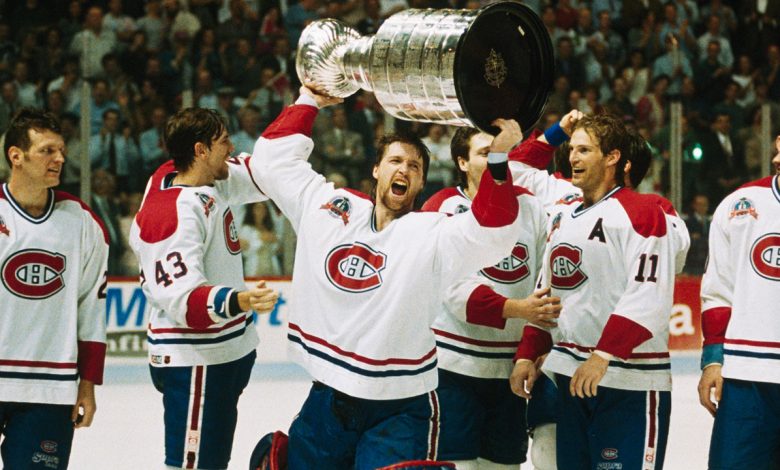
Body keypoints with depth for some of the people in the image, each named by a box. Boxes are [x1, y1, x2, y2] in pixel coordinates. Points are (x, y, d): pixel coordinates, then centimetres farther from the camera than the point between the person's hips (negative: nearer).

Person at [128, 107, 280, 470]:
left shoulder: (213, 182, 3)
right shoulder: (176, 212, -24)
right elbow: (183, 299, -29)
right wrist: (239, 301, -46)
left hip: (225, 353, 10)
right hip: (193, 362, -10)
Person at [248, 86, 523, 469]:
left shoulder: (431, 234, -6)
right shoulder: (327, 207, 5)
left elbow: (492, 233, -23)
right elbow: (273, 159, 14)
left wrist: (497, 158, -33)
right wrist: (309, 103, 11)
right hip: (327, 399, 4)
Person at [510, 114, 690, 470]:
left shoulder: (641, 213, -10)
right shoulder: (563, 216, 18)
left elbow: (648, 297, -20)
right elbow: (547, 292, 24)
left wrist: (603, 355, -26)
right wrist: (528, 354, 15)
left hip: (629, 383, -8)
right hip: (571, 375, 8)